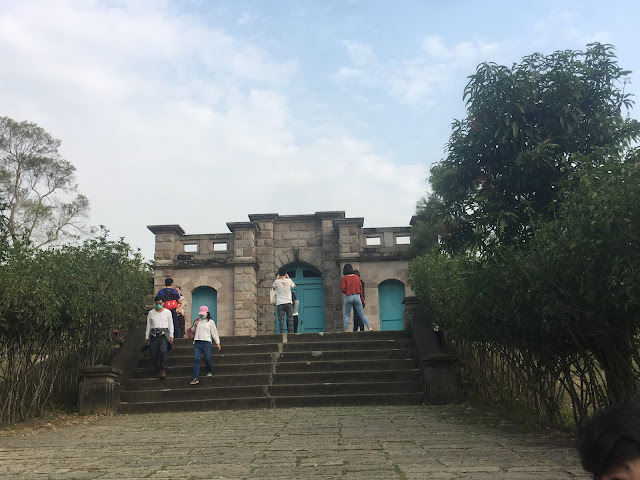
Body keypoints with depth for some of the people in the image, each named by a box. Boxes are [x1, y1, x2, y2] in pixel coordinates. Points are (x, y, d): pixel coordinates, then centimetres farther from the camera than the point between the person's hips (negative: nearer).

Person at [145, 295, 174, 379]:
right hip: (154, 335, 2)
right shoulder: (151, 313, 14)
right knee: (154, 354, -3)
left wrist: (171, 335, 4)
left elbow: (170, 324, 11)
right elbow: (148, 325, 16)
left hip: (164, 334, -2)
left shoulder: (167, 312, 10)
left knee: (163, 351, -23)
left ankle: (162, 369, -10)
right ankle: (156, 371, 12)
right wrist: (147, 337, 12)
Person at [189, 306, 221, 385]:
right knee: (196, 359, -7)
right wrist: (195, 326, 4)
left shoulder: (210, 322, 7)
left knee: (207, 359, -2)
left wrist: (217, 343, 3)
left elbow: (214, 332, 8)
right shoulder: (197, 321, 17)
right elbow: (192, 331, 26)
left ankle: (210, 372, 28)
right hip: (197, 342, 3)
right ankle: (195, 378, -9)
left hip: (206, 342, -3)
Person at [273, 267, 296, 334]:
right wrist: (288, 277, 27)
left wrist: (277, 278, 21)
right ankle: (290, 334, -2)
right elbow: (294, 285, 22)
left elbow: (274, 287, 21)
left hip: (280, 304, -1)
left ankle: (282, 334, -11)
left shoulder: (277, 282, -3)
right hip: (288, 303, 1)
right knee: (290, 320, 3)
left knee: (281, 320, -3)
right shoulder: (289, 281, -1)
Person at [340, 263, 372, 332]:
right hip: (357, 296, 3)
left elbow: (342, 289, -12)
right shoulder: (357, 277, 6)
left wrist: (346, 292, 10)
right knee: (362, 314, 7)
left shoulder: (344, 278, -4)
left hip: (348, 297, -3)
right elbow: (360, 288, 9)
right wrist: (361, 298, 17)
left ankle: (346, 330, 1)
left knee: (347, 315, 7)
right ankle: (369, 327, -3)